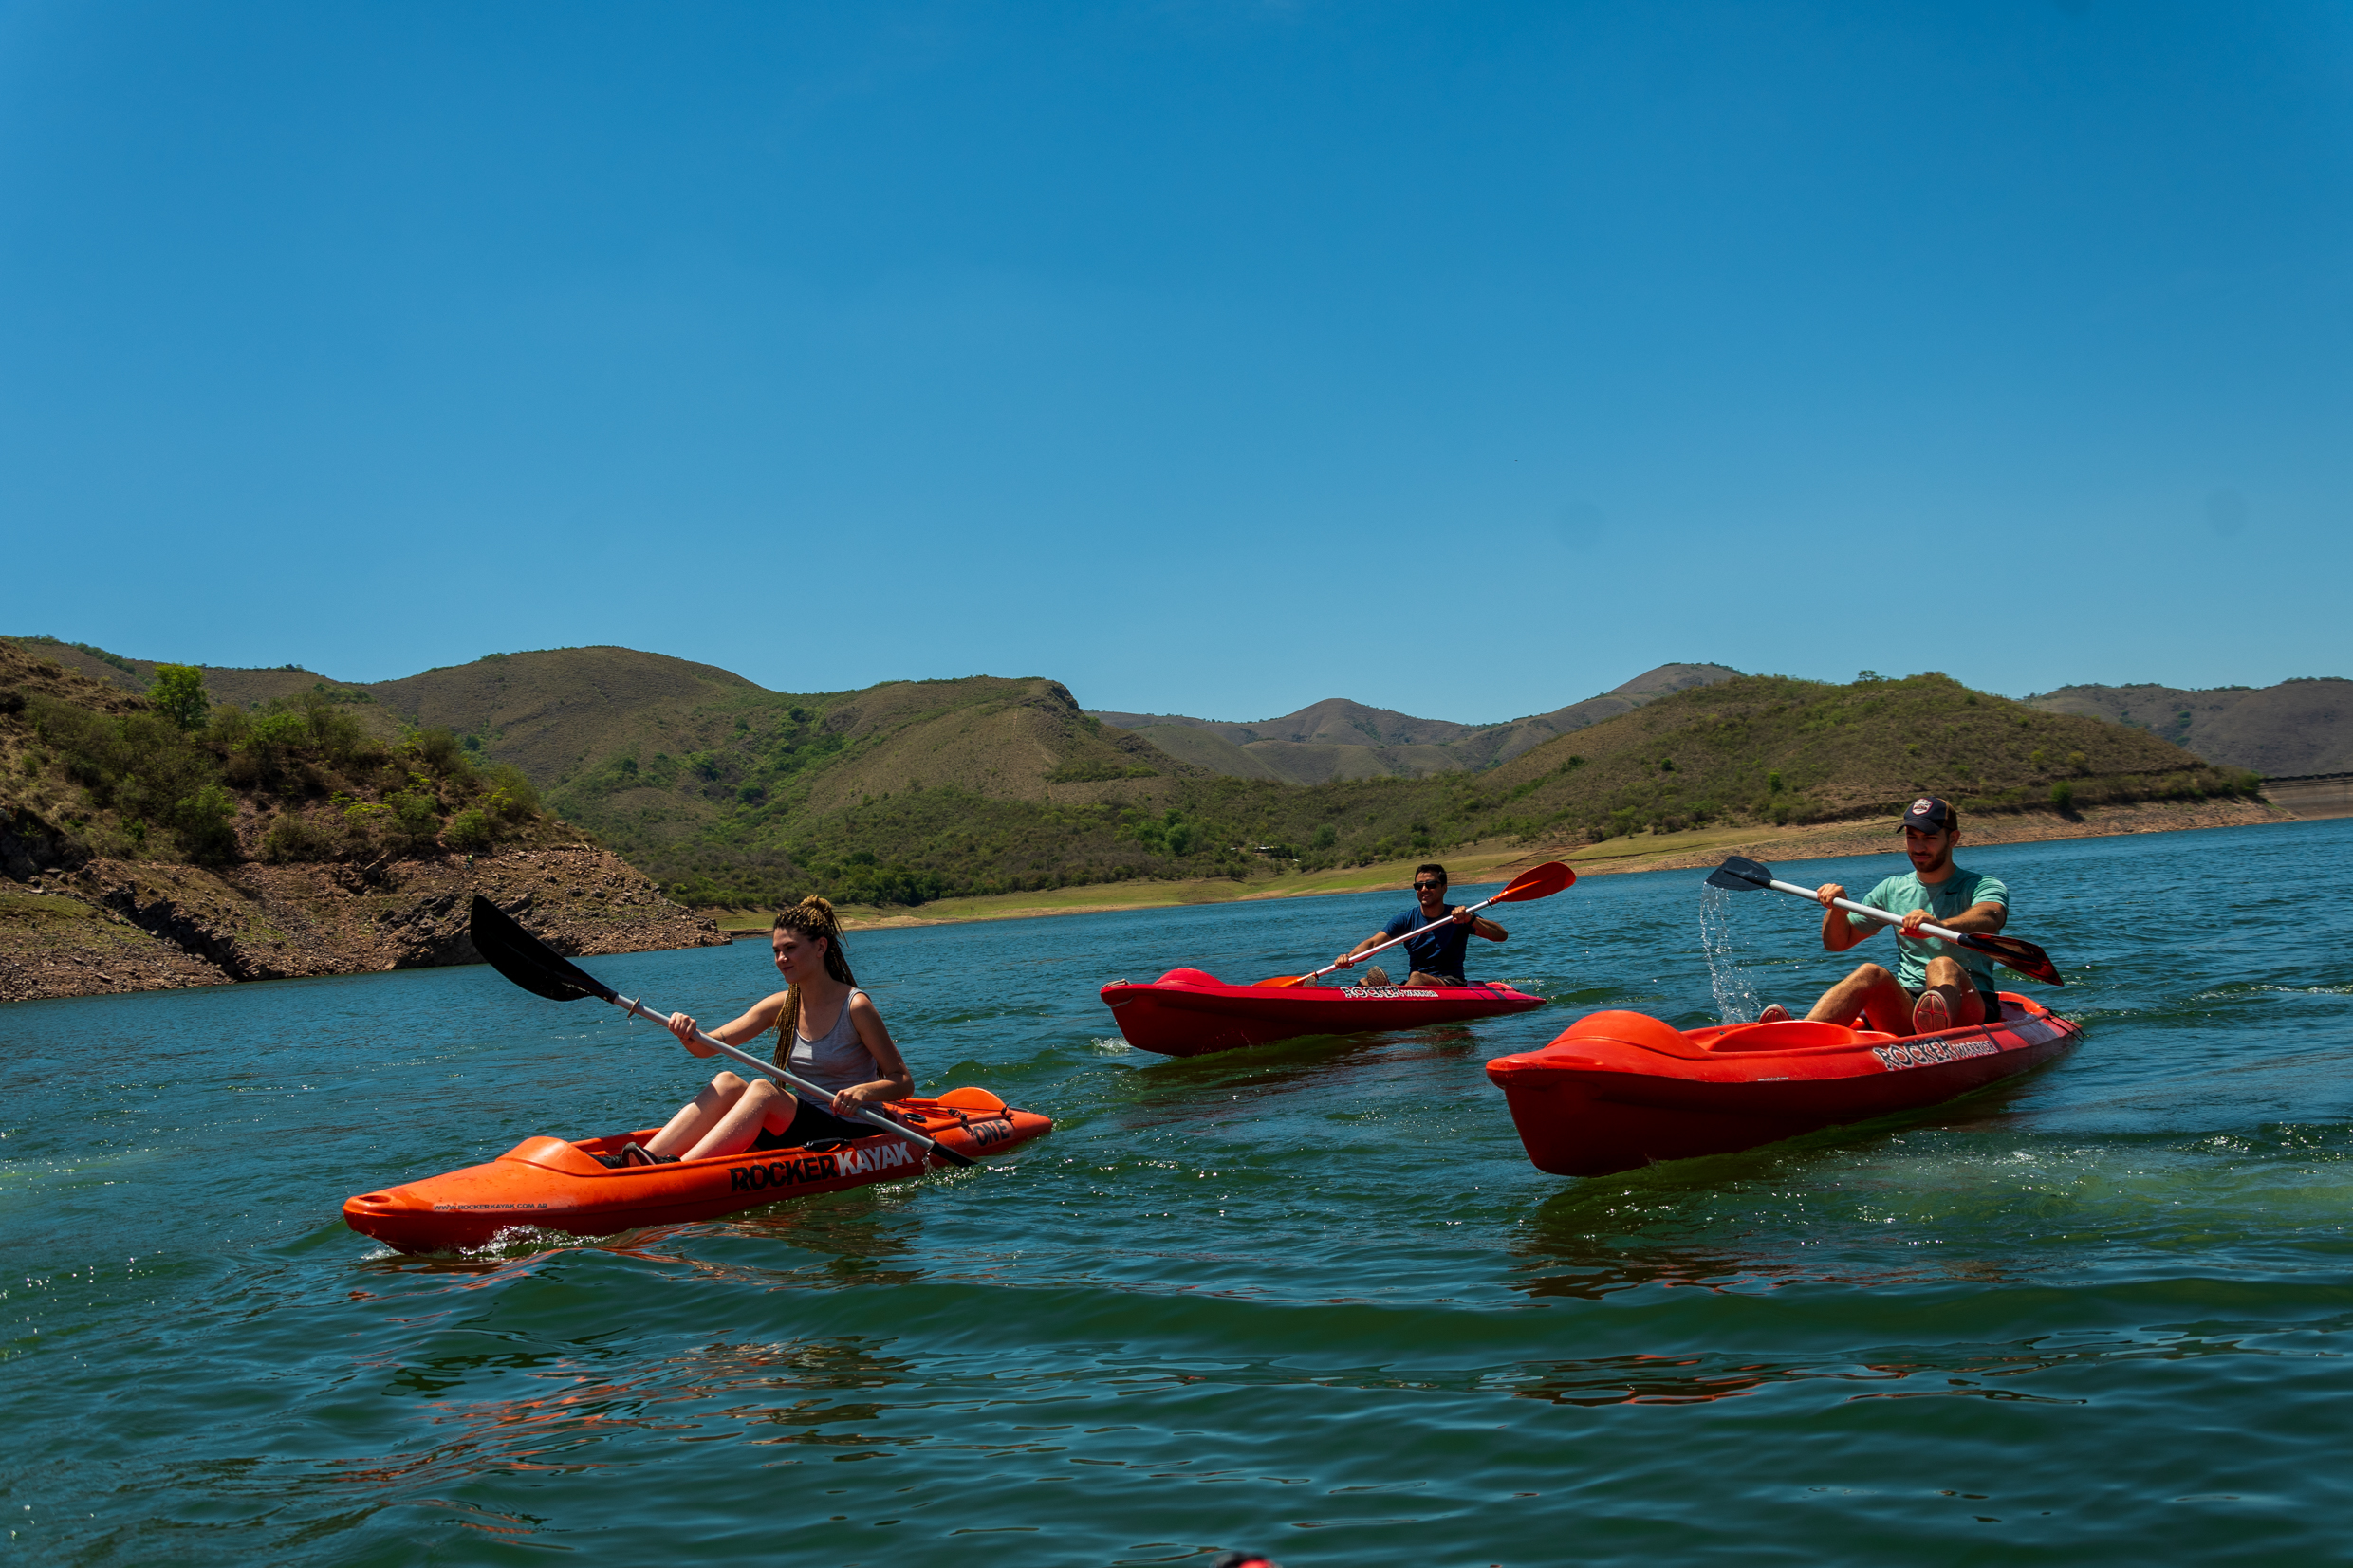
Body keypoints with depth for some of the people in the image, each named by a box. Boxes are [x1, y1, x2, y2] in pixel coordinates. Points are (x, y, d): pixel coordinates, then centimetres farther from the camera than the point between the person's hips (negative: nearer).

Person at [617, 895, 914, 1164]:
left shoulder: (855, 1006, -9)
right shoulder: (781, 1006, 7)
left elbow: (904, 1082, -9)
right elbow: (707, 1047, 2)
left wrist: (863, 1091, -29)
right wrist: (688, 1034, -21)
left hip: (852, 1135, -6)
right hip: (797, 1127, 6)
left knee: (762, 1088, -29)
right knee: (727, 1082, -19)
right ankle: (639, 1162, -33)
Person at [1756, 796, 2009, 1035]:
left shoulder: (1982, 887, 2)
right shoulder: (1893, 889, 17)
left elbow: (1989, 919, -24)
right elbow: (1837, 942, 17)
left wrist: (1939, 925, -47)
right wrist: (1837, 908, -7)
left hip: (1968, 1006, -3)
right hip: (1906, 1008, 3)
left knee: (1943, 966, -34)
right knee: (1871, 973, -27)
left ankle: (1939, 1026, -72)